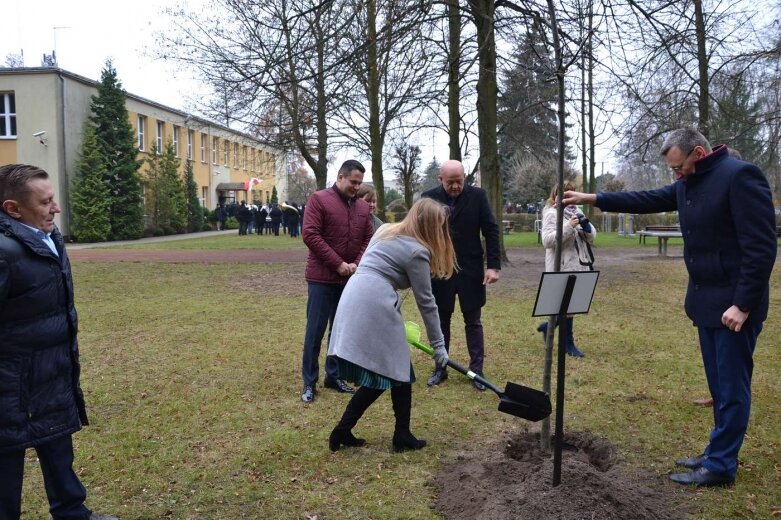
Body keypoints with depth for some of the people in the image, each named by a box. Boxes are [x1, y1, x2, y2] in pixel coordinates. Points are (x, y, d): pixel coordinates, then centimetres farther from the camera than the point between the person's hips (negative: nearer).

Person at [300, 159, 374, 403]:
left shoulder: (363, 207, 9)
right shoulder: (319, 199, -7)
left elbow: (368, 239, 10)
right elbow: (310, 235, -14)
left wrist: (357, 264, -9)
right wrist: (338, 264, -16)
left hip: (350, 279, 5)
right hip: (322, 277, -5)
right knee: (315, 331, 0)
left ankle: (334, 375, 24)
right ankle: (309, 382, 9)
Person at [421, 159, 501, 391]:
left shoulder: (477, 196, -4)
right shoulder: (429, 198, -3)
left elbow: (491, 231, -3)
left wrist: (493, 265, -10)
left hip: (470, 270, -1)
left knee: (473, 321, 7)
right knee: (441, 321, 10)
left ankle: (476, 370, 15)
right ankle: (440, 368, 23)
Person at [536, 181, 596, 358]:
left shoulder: (576, 212, 14)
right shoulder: (552, 214, -10)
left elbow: (591, 238, 15)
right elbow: (547, 240, -21)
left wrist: (587, 226, -7)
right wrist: (568, 227, -27)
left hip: (578, 266, 8)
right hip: (562, 267, -8)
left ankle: (549, 326, 31)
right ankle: (569, 343, 12)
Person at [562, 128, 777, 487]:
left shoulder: (740, 176, -18)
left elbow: (761, 247, -21)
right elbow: (647, 200, 17)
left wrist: (743, 304, -22)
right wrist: (592, 199, 12)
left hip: (734, 303, -9)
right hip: (705, 299, 9)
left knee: (731, 385, 1)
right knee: (718, 384, 16)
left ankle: (720, 466, 9)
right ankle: (719, 453, 27)